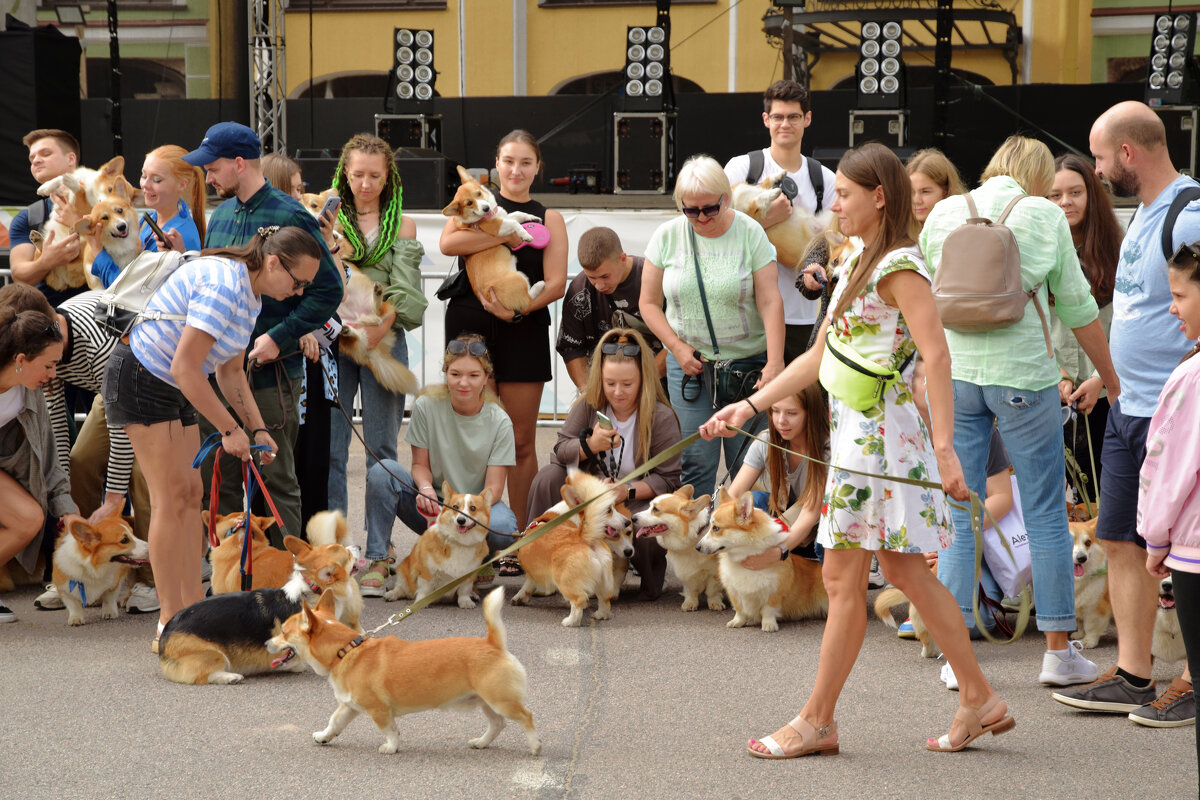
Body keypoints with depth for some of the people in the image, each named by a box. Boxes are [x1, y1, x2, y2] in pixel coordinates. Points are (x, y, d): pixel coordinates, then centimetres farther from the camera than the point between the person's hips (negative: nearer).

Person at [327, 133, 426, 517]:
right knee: (329, 446, -2)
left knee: (381, 448, 2)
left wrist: (380, 327, -19)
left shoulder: (402, 226, 8)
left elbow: (404, 290, -4)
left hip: (385, 341, -1)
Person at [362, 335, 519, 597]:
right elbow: (420, 465, -2)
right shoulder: (427, 406, -8)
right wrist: (426, 488, -26)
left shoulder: (499, 422, -9)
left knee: (503, 528, -36)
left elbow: (494, 488, -12)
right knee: (381, 471, -26)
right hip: (431, 507, 1)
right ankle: (378, 563, -18)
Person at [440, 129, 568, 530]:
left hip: (523, 332, 0)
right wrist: (506, 234, -15)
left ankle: (518, 533, 8)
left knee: (521, 441, 1)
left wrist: (518, 309, -16)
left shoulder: (548, 219, 10)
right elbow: (448, 243, -11)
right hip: (470, 329, 0)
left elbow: (556, 283, -1)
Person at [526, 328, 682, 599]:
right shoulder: (588, 405, -3)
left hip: (640, 500, -3)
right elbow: (560, 449, -5)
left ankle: (651, 575, 0)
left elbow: (667, 479, -15)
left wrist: (628, 491, -30)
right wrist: (589, 445, -27)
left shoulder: (661, 417, -14)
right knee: (549, 476, -20)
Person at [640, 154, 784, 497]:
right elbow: (650, 303, 7)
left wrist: (775, 362, -18)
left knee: (747, 463, -2)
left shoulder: (750, 233, -3)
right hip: (689, 364, 1)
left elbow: (770, 302, -8)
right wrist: (678, 347, -5)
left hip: (747, 365, -1)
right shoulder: (667, 236, 2)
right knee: (696, 462, -3)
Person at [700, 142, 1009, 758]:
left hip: (880, 432, -10)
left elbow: (937, 355, -21)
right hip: (854, 430, 10)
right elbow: (819, 356, 21)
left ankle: (817, 721, 4)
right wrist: (750, 406, 17)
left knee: (842, 576, -3)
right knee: (905, 572, 11)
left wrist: (944, 447, -27)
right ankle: (979, 698, 16)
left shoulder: (899, 266, -13)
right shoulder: (856, 266, 16)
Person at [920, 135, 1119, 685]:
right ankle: (1059, 651, 10)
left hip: (954, 371, 3)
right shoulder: (1043, 215, 0)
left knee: (959, 515, 7)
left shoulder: (943, 214, 9)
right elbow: (1076, 306, 3)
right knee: (1047, 514, 6)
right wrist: (1108, 378, 14)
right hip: (1022, 373, -3)